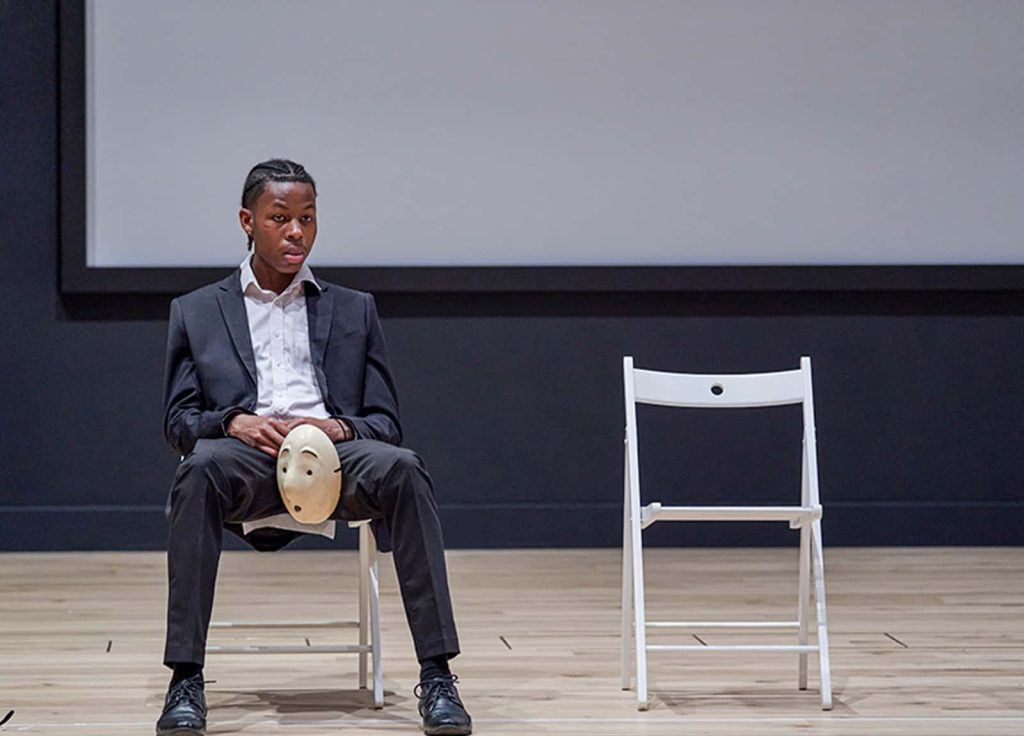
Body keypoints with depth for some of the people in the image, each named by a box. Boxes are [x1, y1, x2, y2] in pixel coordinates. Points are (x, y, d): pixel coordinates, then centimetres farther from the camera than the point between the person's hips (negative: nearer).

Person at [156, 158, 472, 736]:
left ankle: (437, 675, -34)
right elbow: (178, 421, 12)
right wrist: (233, 422, -11)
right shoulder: (197, 312, 21)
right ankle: (186, 679, -36)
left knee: (401, 468, -34)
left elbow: (386, 423, 16)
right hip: (247, 453, -1)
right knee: (202, 467, -37)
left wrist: (340, 428, -9)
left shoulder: (354, 310, 23)